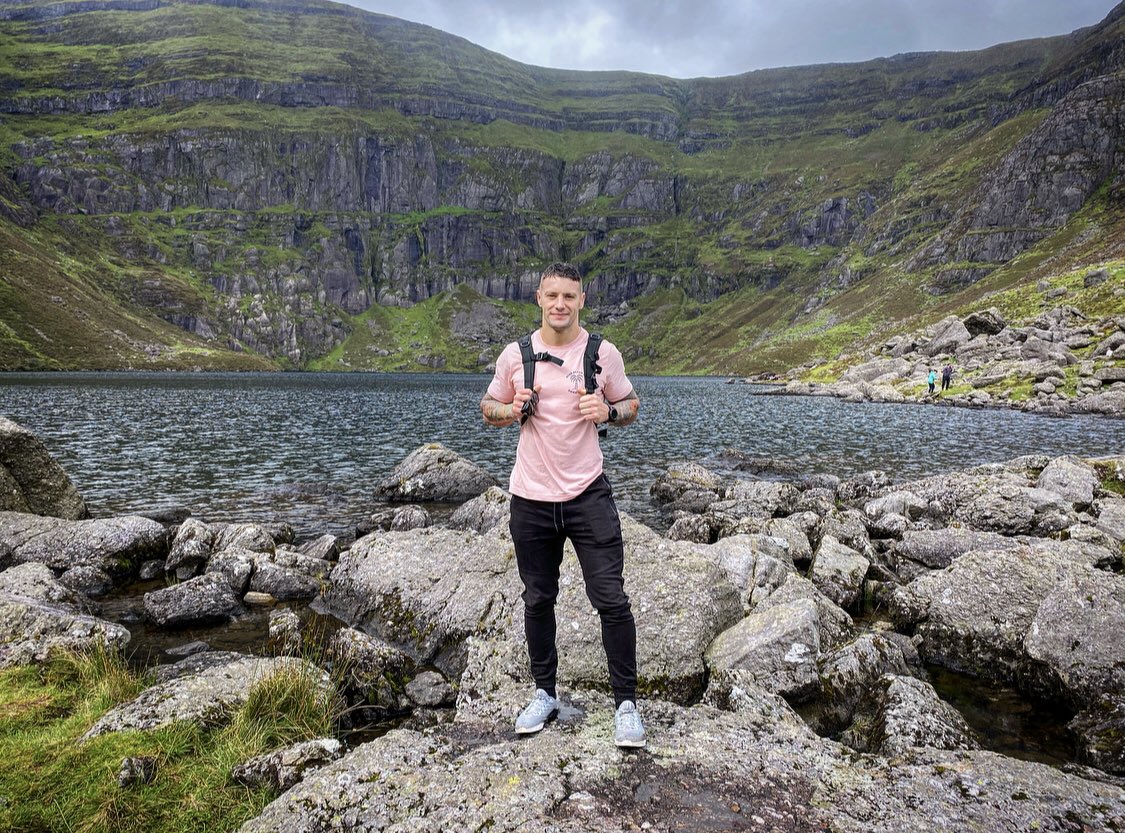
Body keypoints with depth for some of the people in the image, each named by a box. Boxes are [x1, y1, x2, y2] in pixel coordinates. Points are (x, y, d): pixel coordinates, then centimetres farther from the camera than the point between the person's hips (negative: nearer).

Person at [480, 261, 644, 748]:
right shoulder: (515, 355, 1)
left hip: (588, 494, -1)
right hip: (531, 498, 2)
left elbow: (630, 406, 11)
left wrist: (607, 412, -11)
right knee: (538, 600, 13)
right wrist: (511, 410, -10)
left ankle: (626, 703, 13)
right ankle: (544, 694, 32)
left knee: (611, 598, -3)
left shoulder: (604, 354, -1)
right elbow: (488, 408, 12)